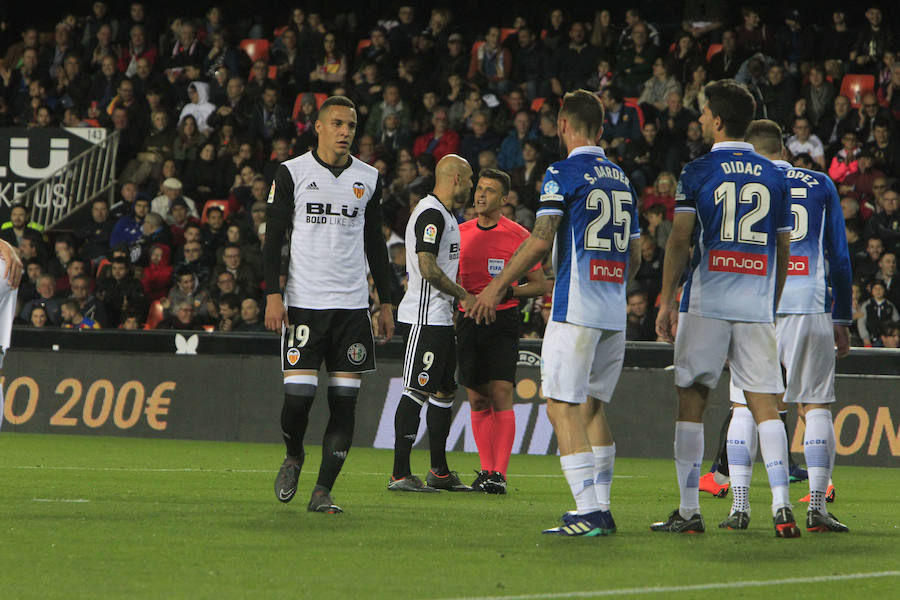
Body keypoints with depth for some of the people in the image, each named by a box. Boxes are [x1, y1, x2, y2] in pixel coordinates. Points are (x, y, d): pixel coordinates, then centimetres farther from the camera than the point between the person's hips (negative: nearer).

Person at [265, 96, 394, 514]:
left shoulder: (367, 179, 11)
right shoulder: (292, 173, 1)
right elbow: (273, 238, 1)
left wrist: (386, 303, 13)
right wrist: (273, 295, -8)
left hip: (352, 304, 3)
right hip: (304, 302, -3)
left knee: (344, 400, -3)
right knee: (298, 395, -10)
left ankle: (323, 491, 2)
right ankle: (293, 456, 20)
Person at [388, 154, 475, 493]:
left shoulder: (444, 215, 18)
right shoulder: (432, 214, -15)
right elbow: (427, 268, -22)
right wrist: (464, 296, -14)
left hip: (439, 317, 11)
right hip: (426, 316, -11)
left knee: (444, 390, 14)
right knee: (417, 391, -11)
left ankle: (439, 472, 20)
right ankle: (400, 474, -10)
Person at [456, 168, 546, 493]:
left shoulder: (518, 235, -2)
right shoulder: (461, 232, 11)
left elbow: (539, 284, 1)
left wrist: (509, 291, -14)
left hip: (503, 320, -4)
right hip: (468, 319, 4)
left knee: (501, 393, -12)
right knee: (477, 399, 4)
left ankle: (500, 474, -14)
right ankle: (486, 469, 11)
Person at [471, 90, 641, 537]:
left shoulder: (564, 173, -6)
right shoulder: (621, 179, 16)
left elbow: (541, 240, -14)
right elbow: (635, 256, 20)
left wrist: (497, 286, -6)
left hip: (575, 310, -7)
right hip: (614, 312, 7)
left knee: (563, 408, -6)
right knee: (592, 407, 15)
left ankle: (589, 511, -14)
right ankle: (600, 508, 14)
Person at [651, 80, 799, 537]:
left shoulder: (698, 172, -1)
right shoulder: (774, 176, 10)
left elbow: (679, 242, -6)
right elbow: (783, 251, 13)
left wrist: (666, 302, -1)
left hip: (706, 302, -3)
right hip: (757, 303, 3)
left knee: (691, 401, 4)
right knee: (764, 404, 2)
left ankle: (689, 511, 3)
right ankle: (781, 505, -11)